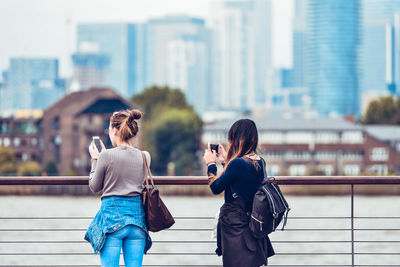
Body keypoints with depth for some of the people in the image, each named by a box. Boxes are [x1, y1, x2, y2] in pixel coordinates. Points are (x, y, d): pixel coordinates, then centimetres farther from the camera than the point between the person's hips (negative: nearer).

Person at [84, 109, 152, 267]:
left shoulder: (107, 156, -9)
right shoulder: (144, 157, 5)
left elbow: (94, 187, 4)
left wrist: (95, 159, 15)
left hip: (112, 214, -4)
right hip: (137, 216, 4)